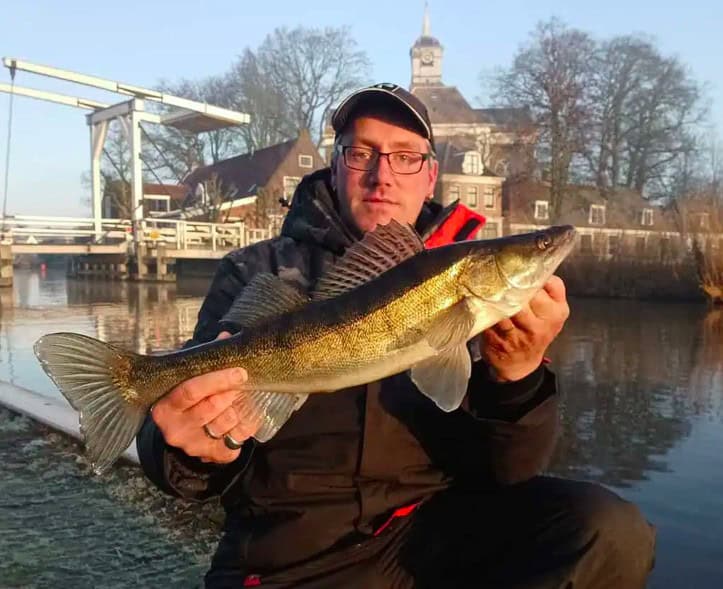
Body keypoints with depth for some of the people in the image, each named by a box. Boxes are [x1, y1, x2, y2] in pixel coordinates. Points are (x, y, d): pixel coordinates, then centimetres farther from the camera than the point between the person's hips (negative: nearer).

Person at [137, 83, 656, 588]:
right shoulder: (257, 274, 0)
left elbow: (505, 469, -4)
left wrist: (515, 377, -24)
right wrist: (200, 445, -29)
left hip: (439, 527, 1)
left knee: (609, 534, -19)